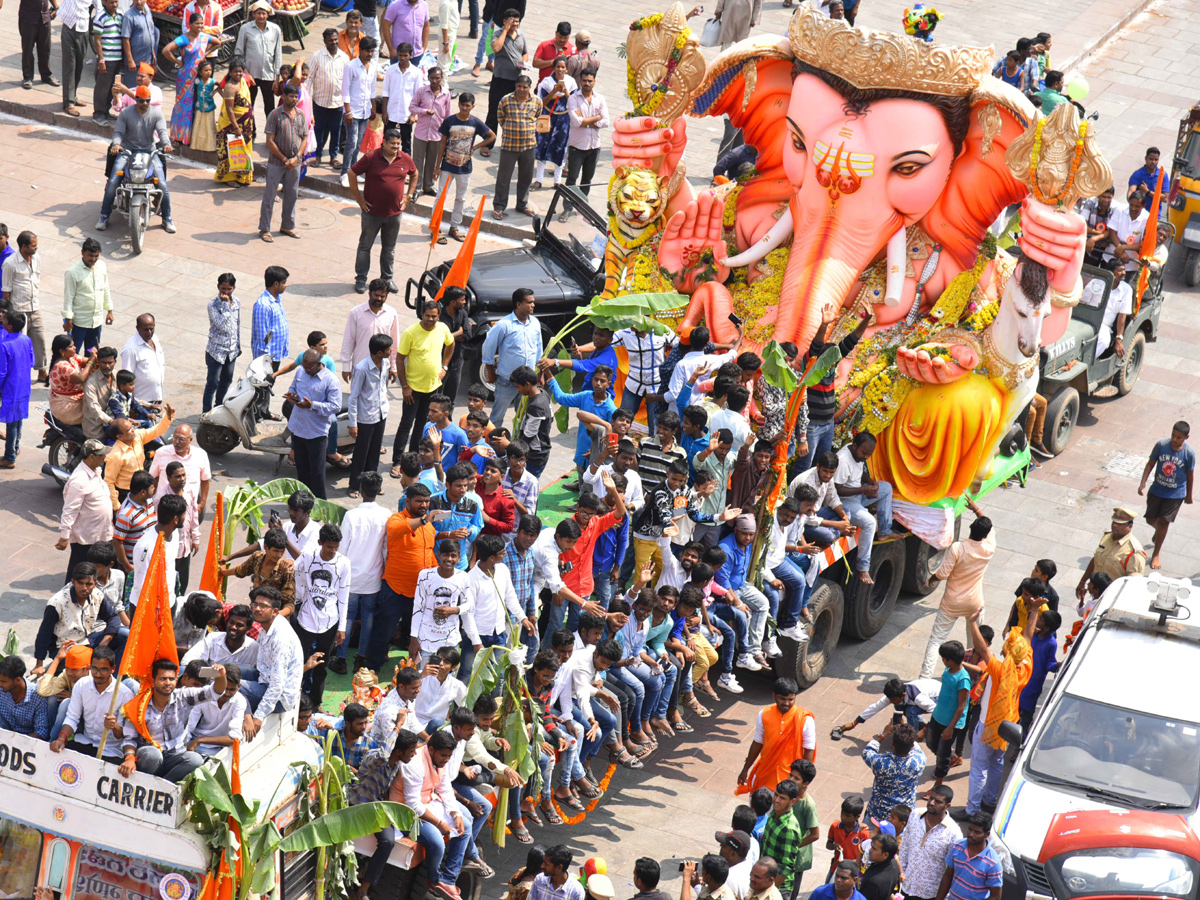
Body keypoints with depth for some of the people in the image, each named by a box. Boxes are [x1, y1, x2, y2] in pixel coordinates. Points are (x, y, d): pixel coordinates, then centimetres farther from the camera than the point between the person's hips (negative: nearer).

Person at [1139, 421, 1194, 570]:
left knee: (1163, 522, 1)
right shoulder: (1161, 445, -15)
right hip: (1157, 490, 2)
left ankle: (1156, 554, 19)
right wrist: (1143, 483, -10)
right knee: (1151, 519, 13)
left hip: (1175, 494, -2)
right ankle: (1159, 531, 50)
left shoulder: (1189, 454, -18)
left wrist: (1189, 495, 7)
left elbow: (1190, 475, -4)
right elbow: (1150, 464, -4)